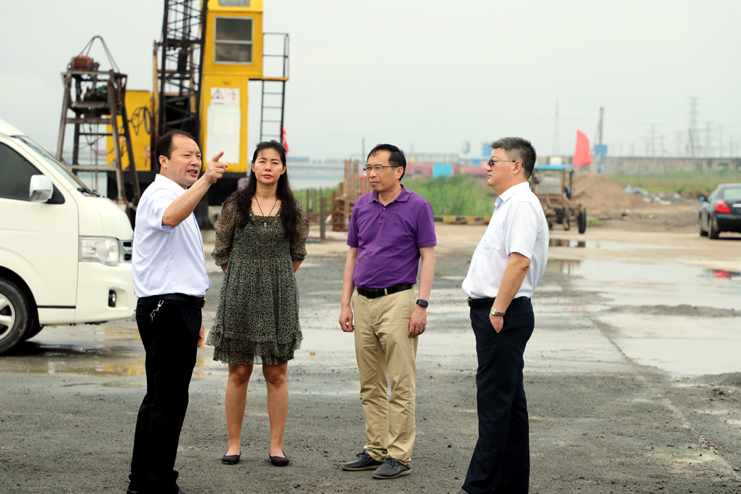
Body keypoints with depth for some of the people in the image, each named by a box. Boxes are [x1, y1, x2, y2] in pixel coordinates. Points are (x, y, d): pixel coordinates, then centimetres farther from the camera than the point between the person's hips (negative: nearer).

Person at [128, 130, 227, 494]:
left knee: (159, 398, 14)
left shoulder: (179, 197, 23)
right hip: (167, 310, -11)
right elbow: (169, 217, -38)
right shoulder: (159, 194, -10)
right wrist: (205, 181, -48)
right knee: (169, 400, -9)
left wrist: (193, 318, 29)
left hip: (177, 309, 11)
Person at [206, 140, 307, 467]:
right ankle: (234, 443, 12)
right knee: (239, 372, 3)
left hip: (279, 298, 1)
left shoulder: (292, 209, 3)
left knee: (276, 373, 2)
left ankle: (276, 445, 8)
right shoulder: (235, 205, 1)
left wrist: (276, 280, 12)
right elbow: (221, 251, 7)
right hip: (239, 296, -1)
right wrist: (243, 280, 10)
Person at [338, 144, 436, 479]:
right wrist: (346, 304, 9)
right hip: (364, 302, 6)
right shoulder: (362, 206, 11)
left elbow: (428, 259, -5)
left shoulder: (417, 207, -4)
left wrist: (421, 306, -13)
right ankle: (375, 450, 17)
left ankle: (399, 455, -2)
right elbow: (352, 256, 15)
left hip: (397, 300, -6)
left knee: (401, 383, -5)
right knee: (370, 385, 10)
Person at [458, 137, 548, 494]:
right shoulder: (508, 204, 19)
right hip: (497, 314, 11)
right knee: (509, 400, 13)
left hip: (503, 315, -11)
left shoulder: (521, 204, -15)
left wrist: (497, 311, -24)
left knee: (495, 401, -9)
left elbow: (519, 261, -26)